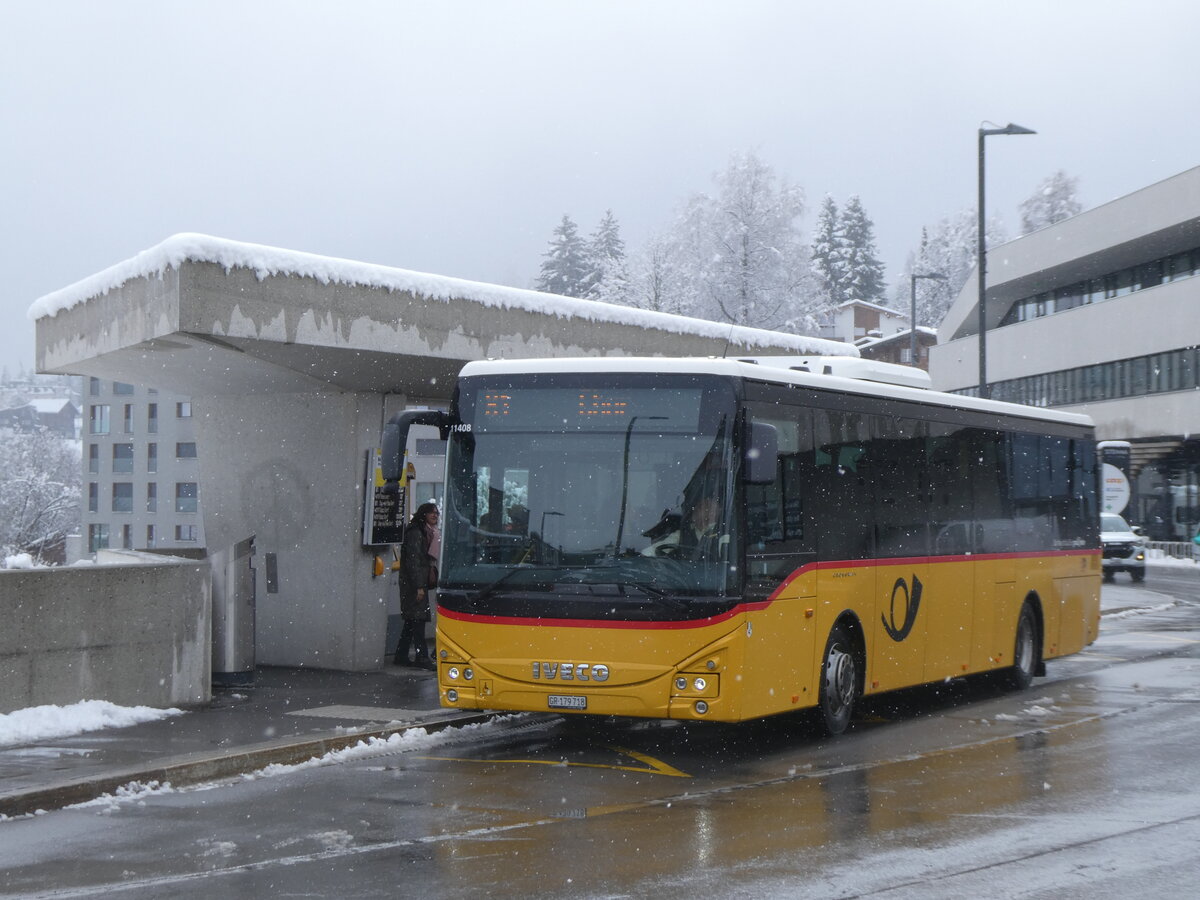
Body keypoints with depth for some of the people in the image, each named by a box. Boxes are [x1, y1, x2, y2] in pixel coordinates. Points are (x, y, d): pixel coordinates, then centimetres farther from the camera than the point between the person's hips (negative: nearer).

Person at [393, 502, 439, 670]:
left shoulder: (428, 533, 19)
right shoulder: (415, 533, -11)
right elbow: (413, 560, -17)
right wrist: (419, 587, -21)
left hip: (421, 582, 10)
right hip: (414, 582, -10)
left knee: (411, 621, 11)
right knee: (418, 619, -9)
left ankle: (401, 656, 15)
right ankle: (421, 657, -9)